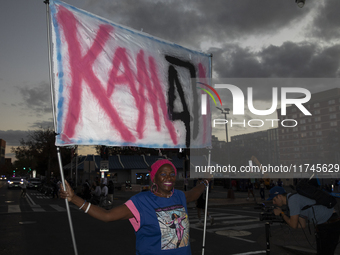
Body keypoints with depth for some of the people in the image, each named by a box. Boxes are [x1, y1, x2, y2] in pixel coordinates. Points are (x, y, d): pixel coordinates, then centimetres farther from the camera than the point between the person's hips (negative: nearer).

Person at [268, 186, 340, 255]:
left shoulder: (292, 199, -17)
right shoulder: (295, 198, 13)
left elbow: (293, 225, -18)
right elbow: (302, 225, 16)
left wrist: (281, 213, -4)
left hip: (330, 225, -10)